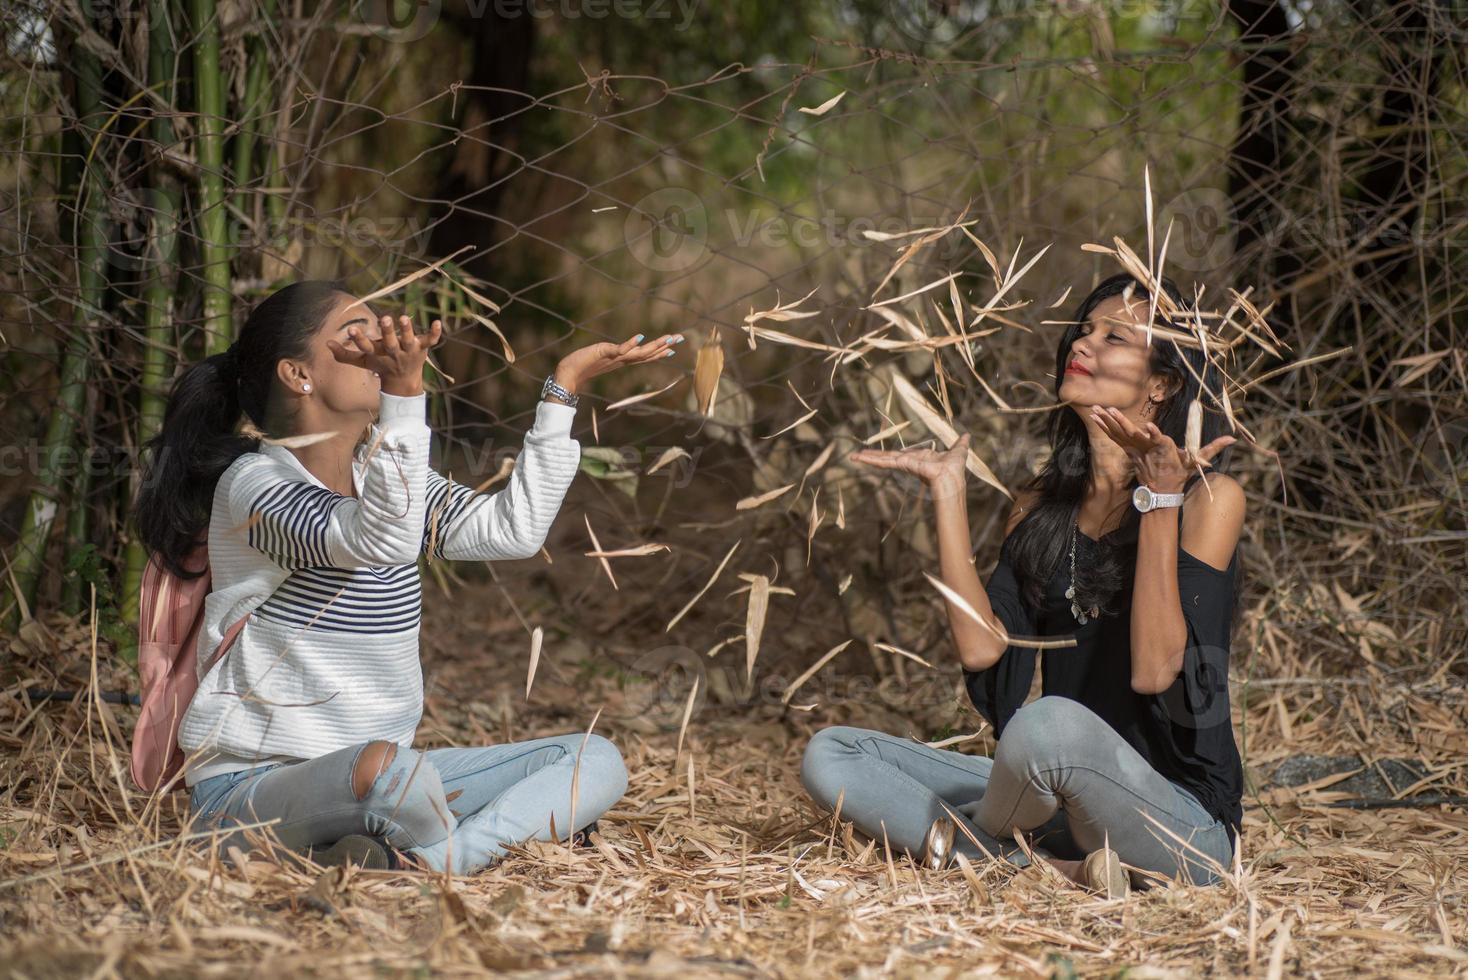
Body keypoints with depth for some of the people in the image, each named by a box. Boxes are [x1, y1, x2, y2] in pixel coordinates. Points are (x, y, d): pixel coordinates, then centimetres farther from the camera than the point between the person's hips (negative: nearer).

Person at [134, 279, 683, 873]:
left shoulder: (381, 475, 12)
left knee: (596, 763, -4)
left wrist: (565, 384, 9)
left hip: (376, 785, 9)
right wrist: (403, 389, -43)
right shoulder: (251, 484, -13)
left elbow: (512, 528, 9)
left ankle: (429, 865, -24)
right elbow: (380, 540, -31)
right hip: (251, 789, -9)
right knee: (389, 764, -42)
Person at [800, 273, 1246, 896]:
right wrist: (948, 492, 0)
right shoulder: (1042, 505, 11)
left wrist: (1159, 499, -22)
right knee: (829, 756, -4)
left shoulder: (1208, 498, -6)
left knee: (1054, 723, -38)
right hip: (1061, 809, 6)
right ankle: (1053, 869, -18)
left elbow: (1155, 670, -19)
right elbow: (983, 649, -4)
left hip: (1181, 821, -6)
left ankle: (960, 841, -4)